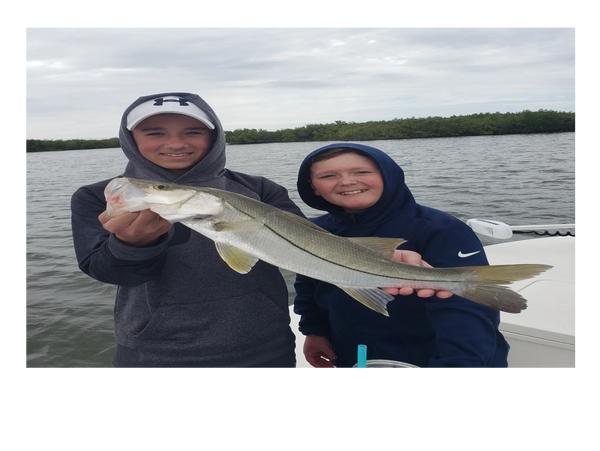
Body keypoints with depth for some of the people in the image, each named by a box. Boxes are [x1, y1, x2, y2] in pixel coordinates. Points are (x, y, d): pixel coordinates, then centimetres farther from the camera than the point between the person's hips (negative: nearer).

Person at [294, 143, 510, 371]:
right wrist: (313, 330, 4)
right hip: (354, 361, 5)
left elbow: (465, 310, -33)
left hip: (434, 361, -4)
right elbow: (309, 288, 13)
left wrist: (460, 365, -45)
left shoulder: (440, 230, -21)